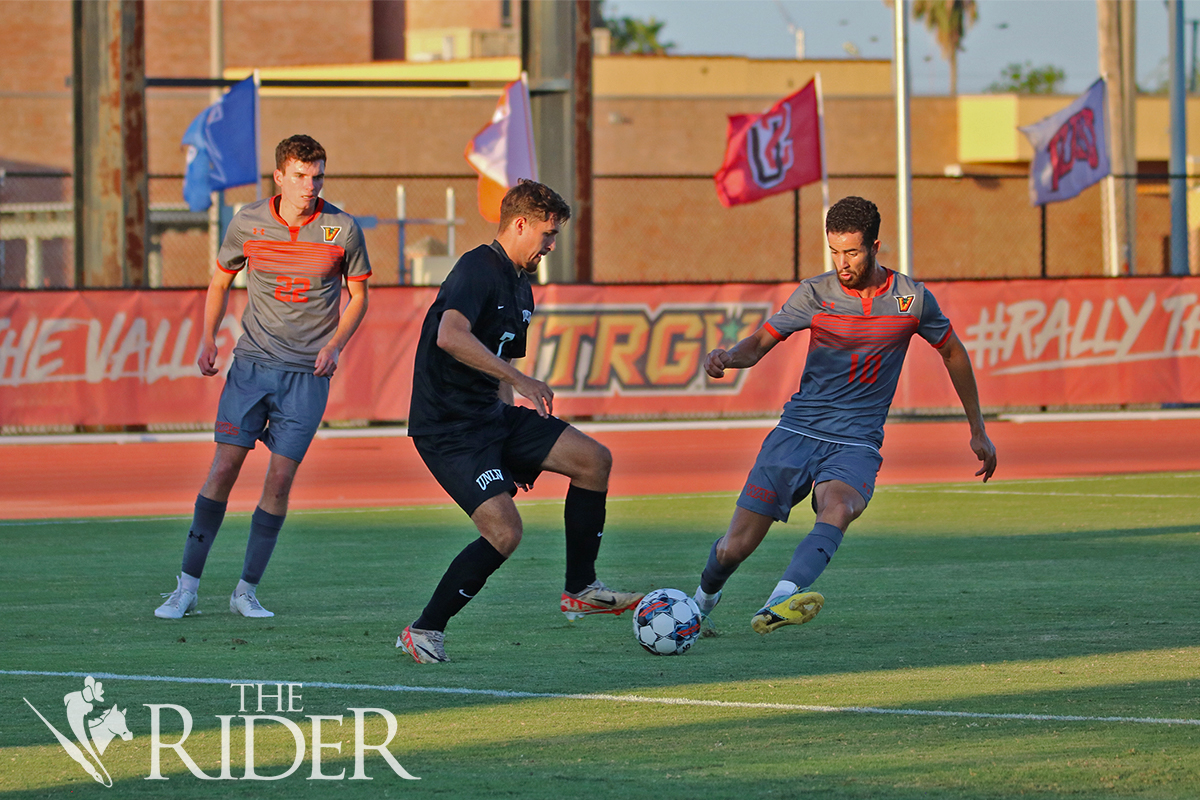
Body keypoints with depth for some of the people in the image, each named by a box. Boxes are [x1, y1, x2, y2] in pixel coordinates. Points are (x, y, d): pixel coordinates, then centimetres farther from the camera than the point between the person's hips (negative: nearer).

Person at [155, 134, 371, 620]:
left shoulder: (343, 230, -4)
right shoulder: (248, 223, -1)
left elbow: (358, 295, 8)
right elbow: (221, 279, 15)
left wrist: (334, 345, -7)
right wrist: (208, 339, 4)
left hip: (307, 373, -1)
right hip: (252, 362, 1)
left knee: (280, 479, -5)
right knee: (224, 467, -6)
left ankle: (247, 591, 7)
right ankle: (187, 587, 1)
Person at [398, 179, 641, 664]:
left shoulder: (521, 288, 17)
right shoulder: (478, 269, -15)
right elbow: (451, 336, -33)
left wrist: (522, 452, 25)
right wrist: (520, 379, -33)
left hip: (491, 415, 10)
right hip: (448, 428, -10)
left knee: (593, 459, 2)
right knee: (505, 531, -20)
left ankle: (580, 590, 12)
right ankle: (423, 632, -6)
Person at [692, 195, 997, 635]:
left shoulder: (912, 299, 1)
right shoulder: (815, 293, -1)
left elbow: (953, 353, 16)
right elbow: (760, 342, 0)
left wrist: (978, 430, 20)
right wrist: (728, 357, -25)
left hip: (856, 443, -1)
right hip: (797, 431, 1)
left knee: (839, 507, -37)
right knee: (735, 546, -4)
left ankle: (780, 602, -56)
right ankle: (704, 596, 31)